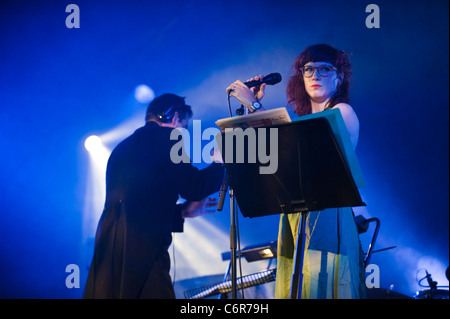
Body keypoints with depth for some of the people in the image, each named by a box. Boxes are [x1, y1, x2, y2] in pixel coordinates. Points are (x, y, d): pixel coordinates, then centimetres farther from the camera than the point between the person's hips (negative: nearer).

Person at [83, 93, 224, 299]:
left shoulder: (123, 147, 26)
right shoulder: (165, 136, -1)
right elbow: (192, 187, -7)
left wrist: (183, 212, 30)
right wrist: (221, 162, 10)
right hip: (140, 251, -9)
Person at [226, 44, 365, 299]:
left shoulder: (343, 112, -1)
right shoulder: (302, 120, 19)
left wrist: (255, 106, -11)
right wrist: (253, 107, 12)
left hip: (325, 218, -6)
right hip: (293, 219, 6)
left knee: (321, 288, -9)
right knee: (294, 289, 4)